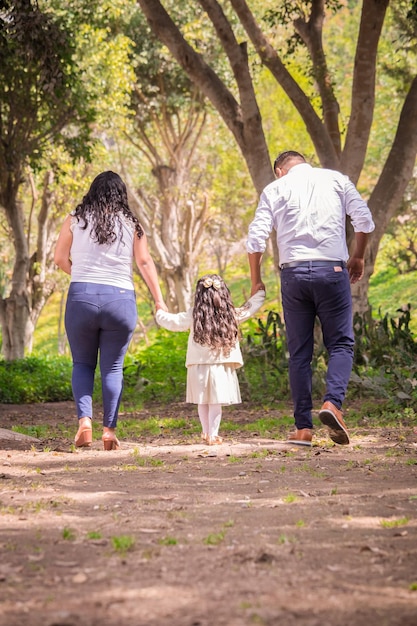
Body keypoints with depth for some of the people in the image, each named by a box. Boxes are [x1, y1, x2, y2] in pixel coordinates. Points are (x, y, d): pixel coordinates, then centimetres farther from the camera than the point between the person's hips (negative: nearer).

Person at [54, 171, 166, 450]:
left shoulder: (75, 219, 5)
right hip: (120, 299, 0)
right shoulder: (131, 224, 7)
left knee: (82, 364, 13)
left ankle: (84, 420, -5)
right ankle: (110, 429, 1)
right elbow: (145, 262, 1)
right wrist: (159, 301, 2)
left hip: (81, 298, 0)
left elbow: (60, 258, 7)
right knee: (113, 367, 8)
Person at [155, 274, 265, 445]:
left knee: (202, 402, 12)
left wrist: (160, 312, 25)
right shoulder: (232, 315, 0)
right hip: (222, 367, -1)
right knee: (216, 402, 1)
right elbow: (250, 308, 14)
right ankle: (213, 435, 1)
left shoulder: (193, 316, -2)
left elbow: (171, 321, 5)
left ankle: (206, 432, 22)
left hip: (198, 366, 1)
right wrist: (260, 292, 31)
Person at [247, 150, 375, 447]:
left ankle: (303, 428, 5)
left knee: (299, 352, 7)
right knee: (341, 344, 5)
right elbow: (364, 219, 2)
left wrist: (256, 281, 12)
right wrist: (358, 257, 15)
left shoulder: (275, 188, 11)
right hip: (332, 270, -1)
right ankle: (333, 402, -21)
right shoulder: (336, 179, 12)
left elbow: (256, 238, 3)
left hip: (293, 273, 1)